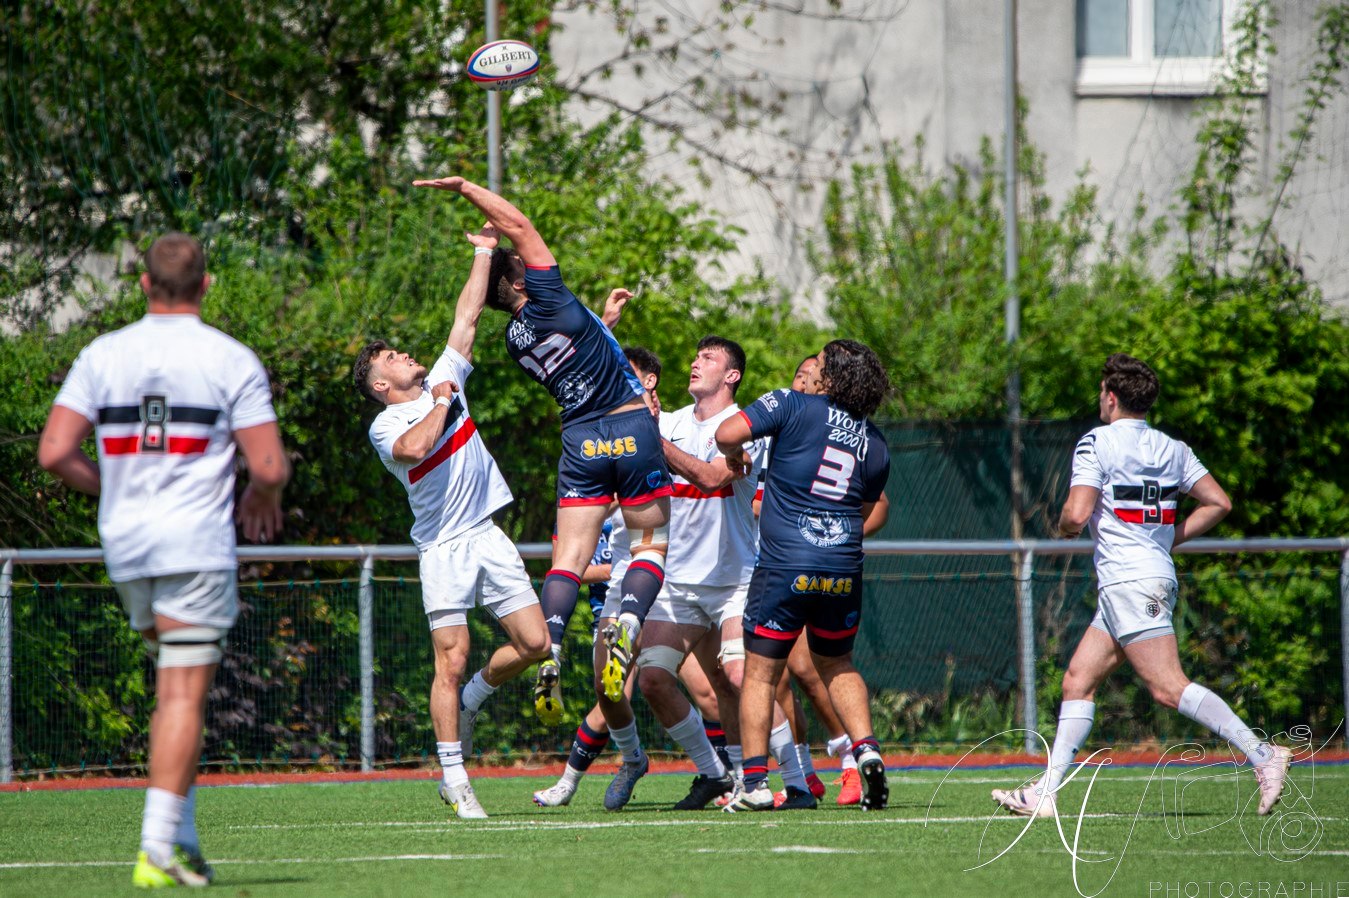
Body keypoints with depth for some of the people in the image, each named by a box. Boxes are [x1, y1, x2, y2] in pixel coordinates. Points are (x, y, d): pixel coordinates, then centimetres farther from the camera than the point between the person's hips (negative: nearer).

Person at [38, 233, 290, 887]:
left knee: (175, 688, 19)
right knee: (184, 696, -6)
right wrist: (263, 500, 14)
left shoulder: (102, 355, 5)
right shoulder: (232, 360, -4)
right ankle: (158, 846, -16)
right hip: (196, 546, -4)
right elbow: (270, 466, -9)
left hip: (124, 543, 4)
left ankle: (182, 837, 13)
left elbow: (54, 453, -1)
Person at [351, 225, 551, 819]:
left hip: (488, 537, 6)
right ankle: (453, 780, -8)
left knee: (534, 643, -3)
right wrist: (441, 403, -11)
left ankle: (470, 700, 23)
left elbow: (467, 317, 18)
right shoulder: (385, 425, -4)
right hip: (443, 548, -6)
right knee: (452, 659, -11)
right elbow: (415, 447, -26)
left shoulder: (444, 379, 15)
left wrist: (483, 253, 18)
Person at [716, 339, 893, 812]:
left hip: (784, 566, -4)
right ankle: (867, 749, 3)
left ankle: (754, 782, -2)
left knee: (760, 673, 5)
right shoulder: (874, 442, 10)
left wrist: (735, 457, 9)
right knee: (837, 666, 24)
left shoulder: (795, 406, -5)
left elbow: (727, 433, -14)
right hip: (843, 570, 4)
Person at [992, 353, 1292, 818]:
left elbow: (1076, 515, -17)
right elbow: (1218, 503, 10)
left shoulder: (1097, 443, -8)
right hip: (1156, 573, 9)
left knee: (1168, 686, -15)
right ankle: (1046, 792, 8)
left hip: (1127, 581, -9)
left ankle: (1261, 753, -24)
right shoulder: (1172, 448, 13)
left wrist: (1063, 527, 6)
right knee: (1078, 680, 10)